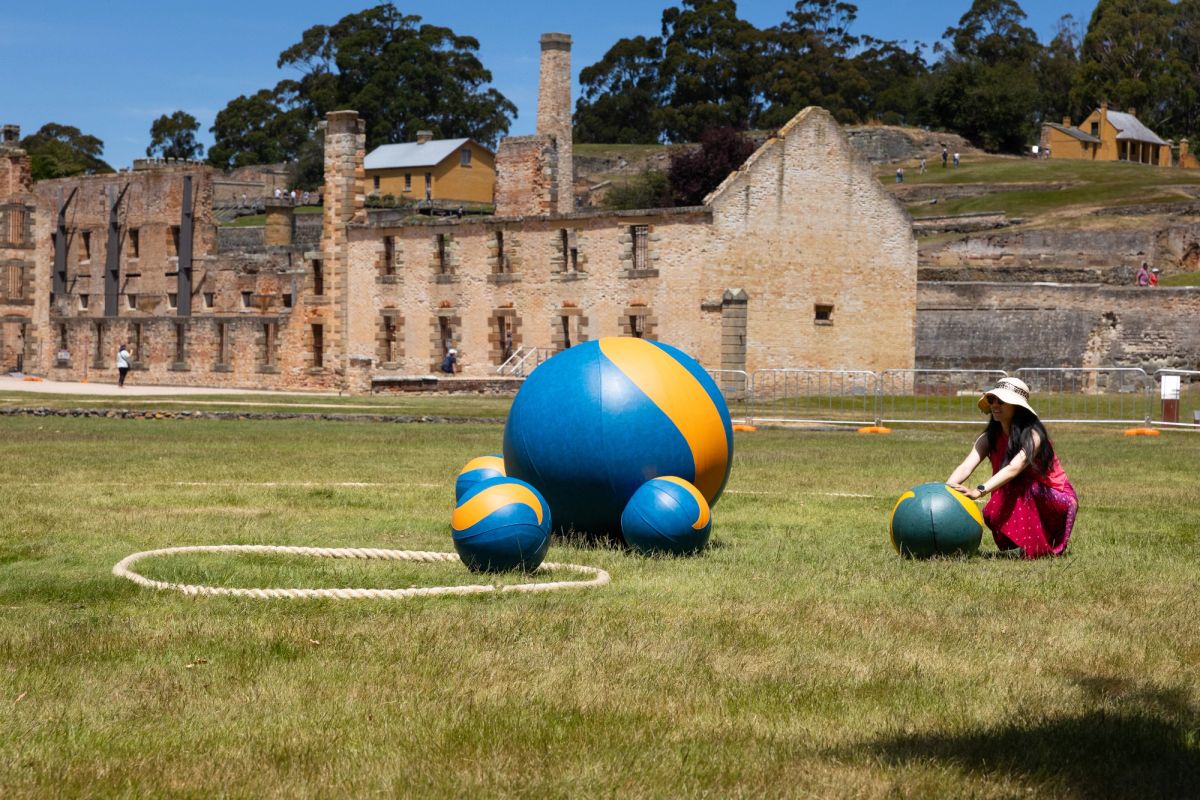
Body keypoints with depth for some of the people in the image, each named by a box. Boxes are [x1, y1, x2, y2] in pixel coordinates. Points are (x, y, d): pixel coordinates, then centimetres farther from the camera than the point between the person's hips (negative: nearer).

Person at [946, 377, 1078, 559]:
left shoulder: (1032, 435, -25)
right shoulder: (989, 438, -6)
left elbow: (1013, 468, -42)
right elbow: (966, 467, -21)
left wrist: (979, 491, -56)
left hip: (1058, 499, -5)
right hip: (1026, 503, 5)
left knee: (1021, 485, -34)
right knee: (992, 515, -24)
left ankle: (1039, 548, -18)